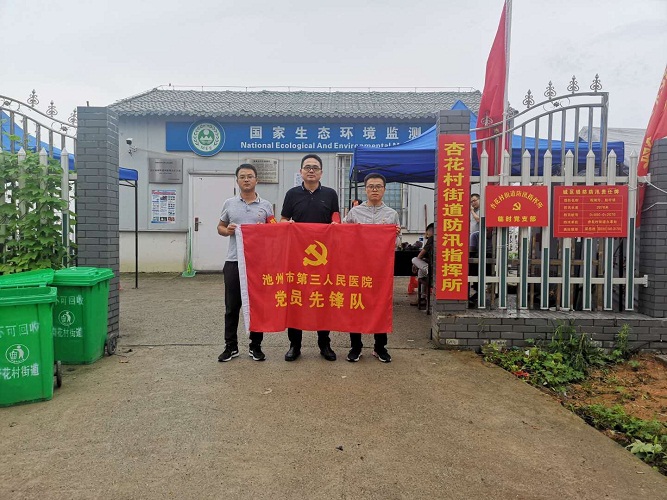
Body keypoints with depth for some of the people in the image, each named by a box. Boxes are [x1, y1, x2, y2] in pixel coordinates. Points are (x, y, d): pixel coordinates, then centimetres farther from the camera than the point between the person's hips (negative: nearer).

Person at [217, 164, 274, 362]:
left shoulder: (266, 205, 5)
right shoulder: (229, 204, 7)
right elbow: (220, 227, 14)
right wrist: (227, 230, -7)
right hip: (234, 261, 1)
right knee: (232, 306, 6)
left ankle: (255, 346, 18)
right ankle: (231, 346, 19)